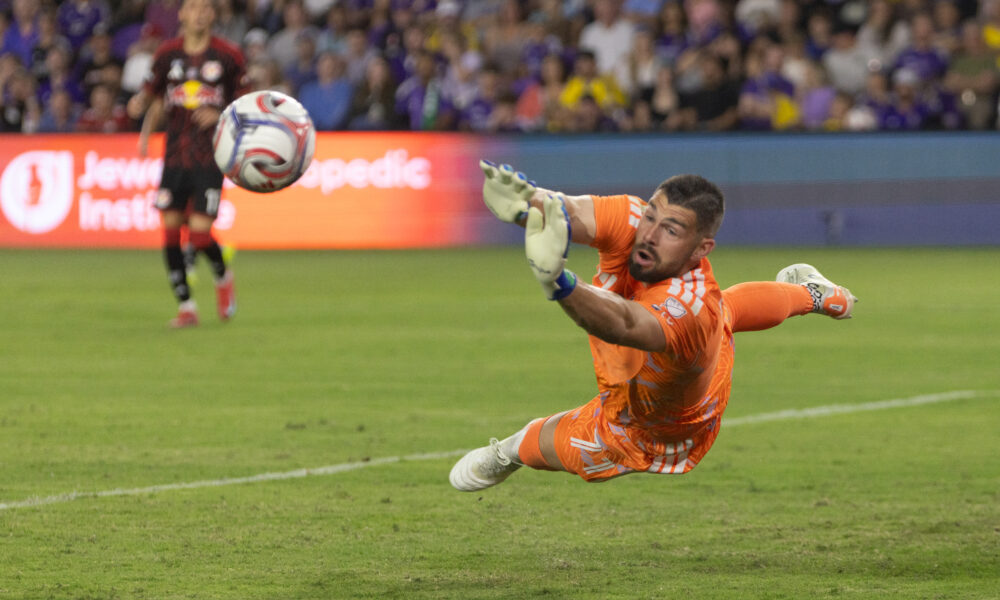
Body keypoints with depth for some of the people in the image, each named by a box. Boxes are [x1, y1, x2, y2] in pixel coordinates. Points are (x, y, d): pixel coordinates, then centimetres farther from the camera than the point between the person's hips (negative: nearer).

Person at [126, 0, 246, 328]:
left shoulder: (228, 56, -1)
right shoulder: (167, 54, 6)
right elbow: (155, 95, 16)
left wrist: (219, 115, -14)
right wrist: (140, 102, -7)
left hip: (209, 158, -3)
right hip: (175, 156, 3)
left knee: (199, 234, -11)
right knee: (171, 230, -4)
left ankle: (223, 276, 22)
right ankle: (186, 306, 8)